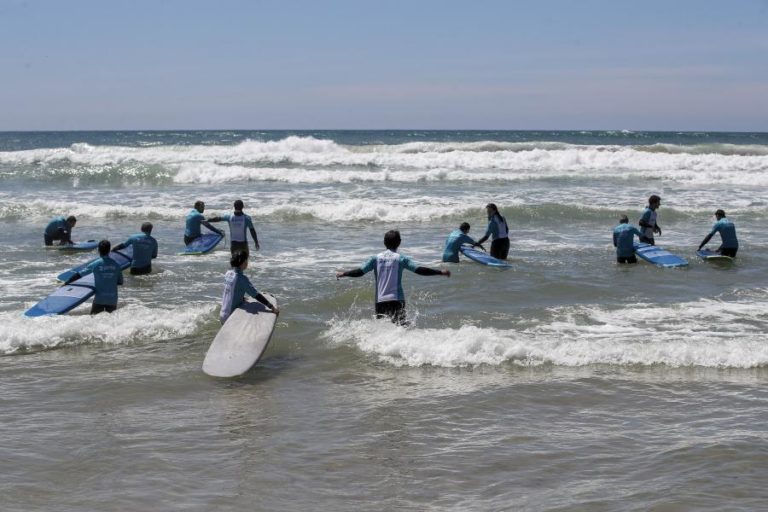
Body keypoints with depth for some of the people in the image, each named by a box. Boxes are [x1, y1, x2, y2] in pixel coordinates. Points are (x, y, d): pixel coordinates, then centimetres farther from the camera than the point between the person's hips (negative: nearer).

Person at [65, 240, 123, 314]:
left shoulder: (95, 264, -5)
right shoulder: (116, 265, 0)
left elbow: (79, 274, 2)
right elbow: (120, 282, 6)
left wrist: (67, 282, 14)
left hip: (99, 299, -2)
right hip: (113, 299, 2)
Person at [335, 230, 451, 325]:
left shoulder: (376, 258, 6)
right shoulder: (401, 258, -1)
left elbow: (360, 271, 3)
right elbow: (419, 270, -9)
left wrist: (343, 274, 19)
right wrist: (440, 272, -5)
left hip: (380, 300, 3)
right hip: (397, 300, -2)